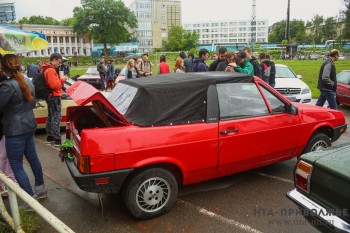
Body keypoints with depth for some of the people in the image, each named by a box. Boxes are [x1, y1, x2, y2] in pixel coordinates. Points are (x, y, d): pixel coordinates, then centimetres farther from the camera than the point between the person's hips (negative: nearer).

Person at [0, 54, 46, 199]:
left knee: (16, 166, 2)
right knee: (33, 158, 19)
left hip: (15, 131, -8)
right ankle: (40, 189, 32)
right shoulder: (28, 82, 7)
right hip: (29, 126, 9)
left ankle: (32, 199, 5)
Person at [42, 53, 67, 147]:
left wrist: (60, 79, 8)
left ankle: (50, 137, 26)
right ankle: (57, 140, -6)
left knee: (51, 117, 17)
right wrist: (62, 79, -12)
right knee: (56, 118, -9)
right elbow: (54, 85, -23)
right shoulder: (50, 70, -18)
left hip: (51, 97, 11)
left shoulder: (48, 69, 15)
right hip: (54, 97, -11)